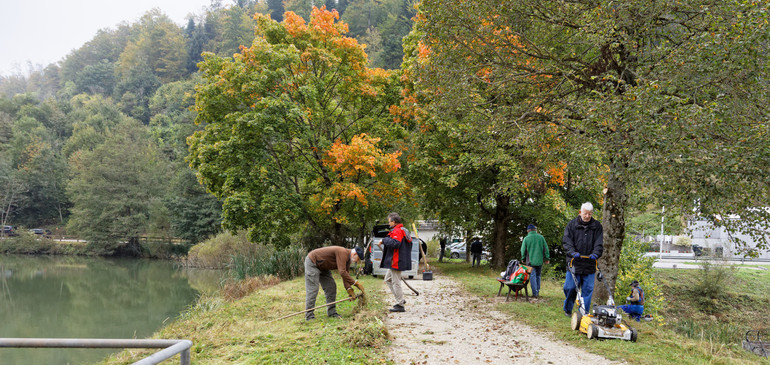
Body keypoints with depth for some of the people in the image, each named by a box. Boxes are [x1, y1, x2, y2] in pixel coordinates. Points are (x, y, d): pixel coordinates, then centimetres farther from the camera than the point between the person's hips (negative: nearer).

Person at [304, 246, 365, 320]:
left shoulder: (347, 259, 3)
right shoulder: (342, 253, -28)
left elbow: (346, 275, 2)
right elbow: (342, 273, -36)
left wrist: (349, 290, -12)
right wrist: (356, 283, -32)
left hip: (322, 267, 10)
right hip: (312, 263, -10)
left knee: (331, 287, 5)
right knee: (312, 289, -13)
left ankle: (331, 312, 12)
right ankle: (309, 316, -10)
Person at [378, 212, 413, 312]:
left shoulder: (397, 231, -17)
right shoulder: (404, 231, 17)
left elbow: (395, 243, -31)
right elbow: (409, 241, 22)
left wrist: (384, 240, -19)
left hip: (396, 262, -11)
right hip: (395, 262, 11)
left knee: (396, 282, -5)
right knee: (388, 279, 19)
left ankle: (400, 305, 0)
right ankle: (400, 299, 18)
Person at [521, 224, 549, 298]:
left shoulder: (526, 238, -4)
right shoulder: (541, 237, 2)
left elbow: (523, 250, 2)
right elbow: (546, 248, 5)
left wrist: (523, 259, 16)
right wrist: (547, 258, 12)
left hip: (531, 261, -3)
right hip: (540, 261, 3)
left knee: (532, 276, -1)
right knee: (538, 276, 14)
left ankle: (535, 293, -6)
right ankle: (537, 291, 16)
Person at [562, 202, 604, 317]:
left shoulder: (597, 226, 9)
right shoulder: (572, 225, 5)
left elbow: (599, 243, 3)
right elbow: (566, 241, -2)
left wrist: (595, 253, -16)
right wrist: (572, 252, -19)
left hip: (589, 264, 2)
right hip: (574, 263, -1)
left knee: (588, 289, 1)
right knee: (570, 287, -1)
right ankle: (567, 309, 19)